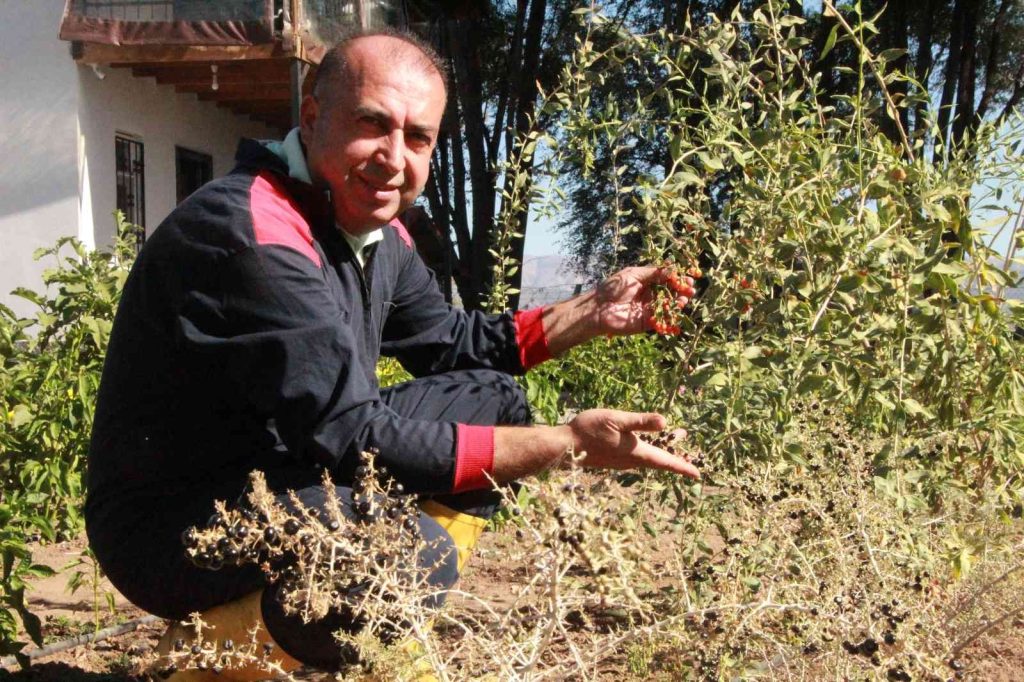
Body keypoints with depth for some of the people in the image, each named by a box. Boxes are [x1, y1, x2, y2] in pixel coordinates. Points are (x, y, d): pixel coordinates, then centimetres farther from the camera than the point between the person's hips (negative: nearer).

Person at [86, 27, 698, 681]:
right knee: (412, 555, -35)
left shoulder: (377, 232, 3)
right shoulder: (249, 234, -26)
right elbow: (350, 438, -30)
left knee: (490, 396, 9)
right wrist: (572, 443, -27)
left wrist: (595, 312, 6)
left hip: (294, 474, 9)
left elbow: (451, 343, 18)